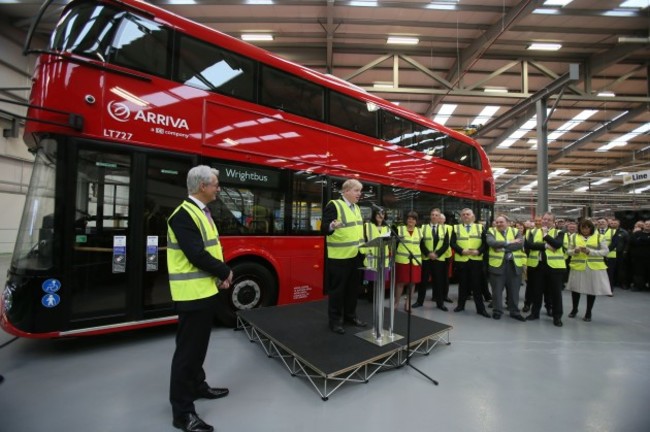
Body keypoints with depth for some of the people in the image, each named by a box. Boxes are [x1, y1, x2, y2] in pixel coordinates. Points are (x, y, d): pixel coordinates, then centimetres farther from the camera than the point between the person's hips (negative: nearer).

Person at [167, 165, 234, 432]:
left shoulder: (202, 212, 11)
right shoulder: (183, 215, -19)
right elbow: (196, 255, -25)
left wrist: (220, 275, 1)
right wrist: (225, 272, -12)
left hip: (206, 289, 10)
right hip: (192, 292, -10)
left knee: (199, 345, 23)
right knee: (187, 348, 2)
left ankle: (197, 386, 41)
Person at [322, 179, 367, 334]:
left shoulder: (357, 208, 15)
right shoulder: (333, 205, -12)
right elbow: (324, 228, -17)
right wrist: (332, 226, -38)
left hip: (356, 256, 8)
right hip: (339, 257, -8)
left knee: (353, 288, 16)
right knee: (337, 289, 2)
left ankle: (350, 315, 32)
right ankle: (335, 320, 16)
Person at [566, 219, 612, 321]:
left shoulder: (600, 237, 1)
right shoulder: (574, 237, 6)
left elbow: (605, 251, -4)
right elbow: (569, 251, 8)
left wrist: (590, 251, -17)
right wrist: (575, 251, -14)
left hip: (594, 267, -1)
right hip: (578, 266, 1)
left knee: (592, 289, 5)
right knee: (575, 288, 7)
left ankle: (588, 313, 21)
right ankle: (574, 309, 26)